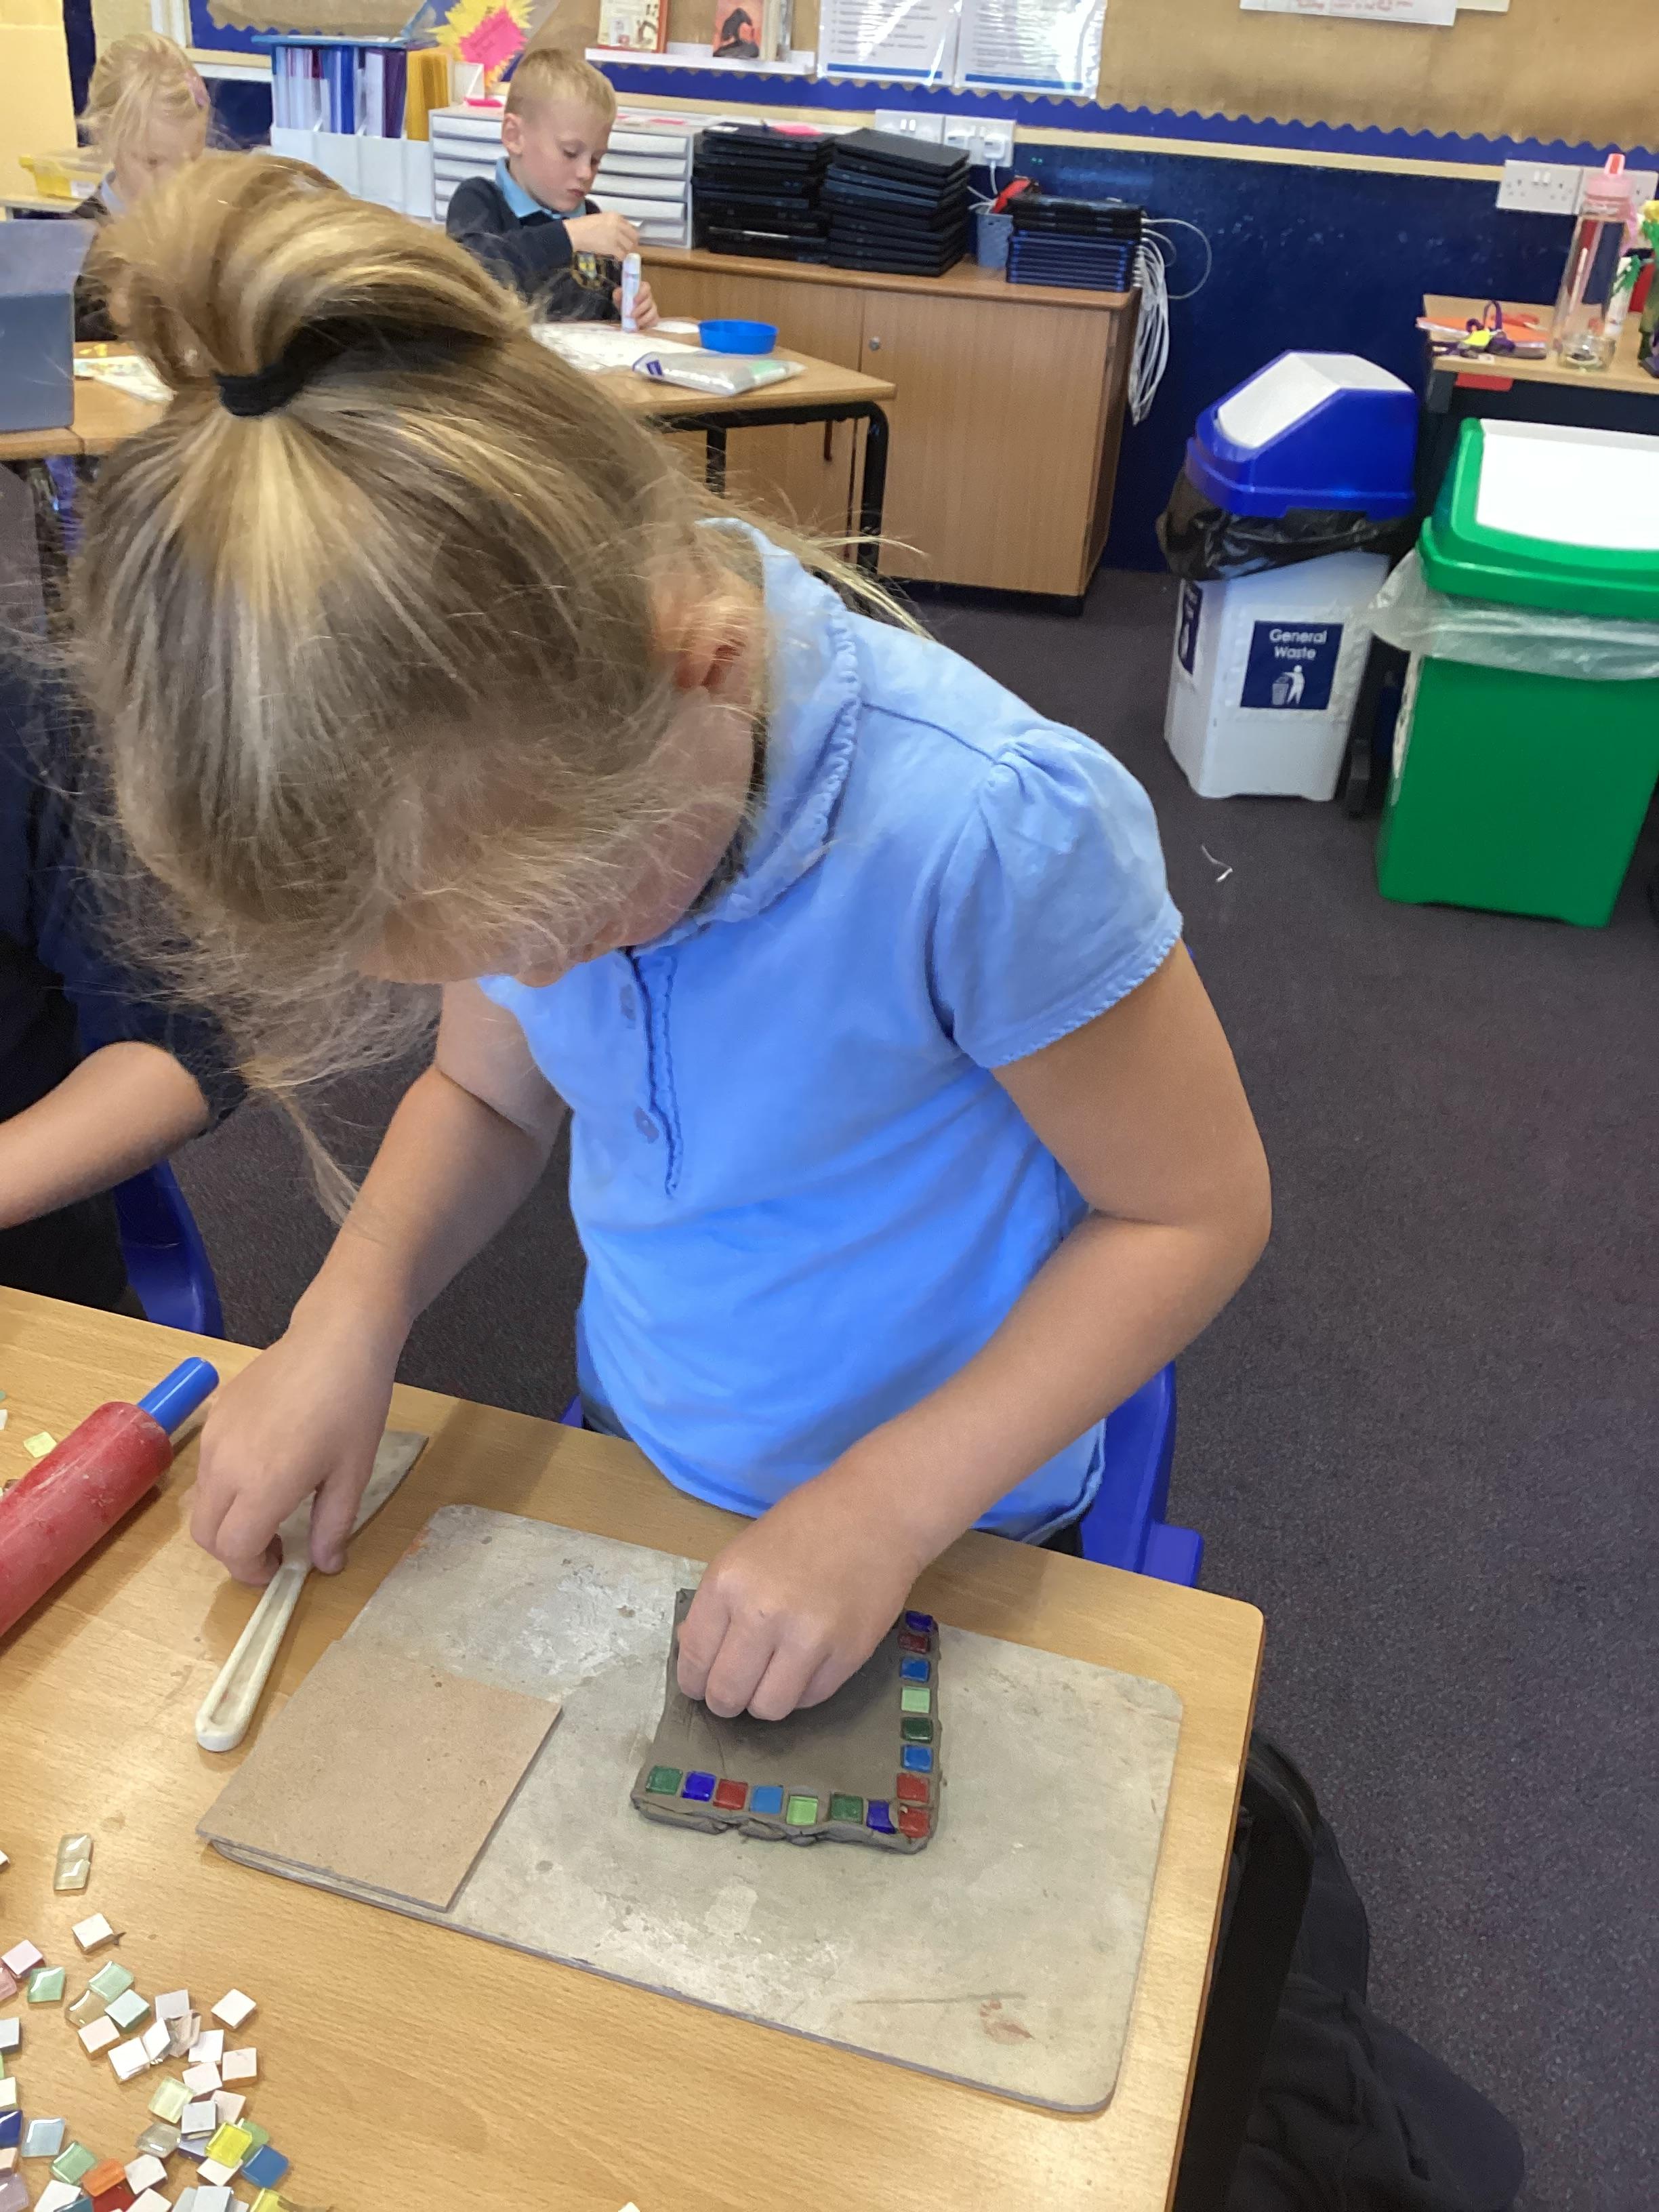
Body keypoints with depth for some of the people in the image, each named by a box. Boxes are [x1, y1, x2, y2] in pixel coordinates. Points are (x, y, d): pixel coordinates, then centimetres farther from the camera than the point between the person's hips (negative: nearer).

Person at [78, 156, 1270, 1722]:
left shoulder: (988, 831, -35)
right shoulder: (508, 786, -17)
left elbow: (1194, 1208, -22)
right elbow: (488, 1092, -1)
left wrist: (893, 1502, -27)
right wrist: (351, 1308, -19)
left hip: (943, 1531, -4)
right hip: (629, 1470, 5)